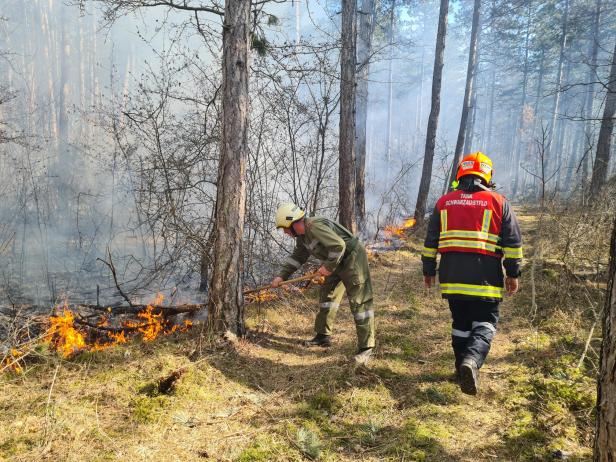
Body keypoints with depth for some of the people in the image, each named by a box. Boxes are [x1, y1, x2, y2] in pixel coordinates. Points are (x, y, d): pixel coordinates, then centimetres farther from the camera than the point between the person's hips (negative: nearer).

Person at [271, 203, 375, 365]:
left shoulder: (315, 226, -25)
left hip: (353, 257, -11)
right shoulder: (302, 235, 8)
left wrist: (328, 266, -18)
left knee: (359, 302, -10)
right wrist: (281, 276, 12)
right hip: (338, 262, 11)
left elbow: (339, 245, -30)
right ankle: (323, 336, 27)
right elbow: (297, 257, 17)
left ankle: (366, 348, -6)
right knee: (326, 295, 15)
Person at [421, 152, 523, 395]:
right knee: (485, 323, 4)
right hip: (485, 275, -3)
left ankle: (462, 367, 23)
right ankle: (472, 360, -19)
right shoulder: (498, 202, 3)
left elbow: (430, 240, 12)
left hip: (452, 274, 3)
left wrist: (428, 270, 19)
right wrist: (513, 274, 9)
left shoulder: (444, 202, 10)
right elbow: (513, 241, 3)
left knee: (460, 321, 16)